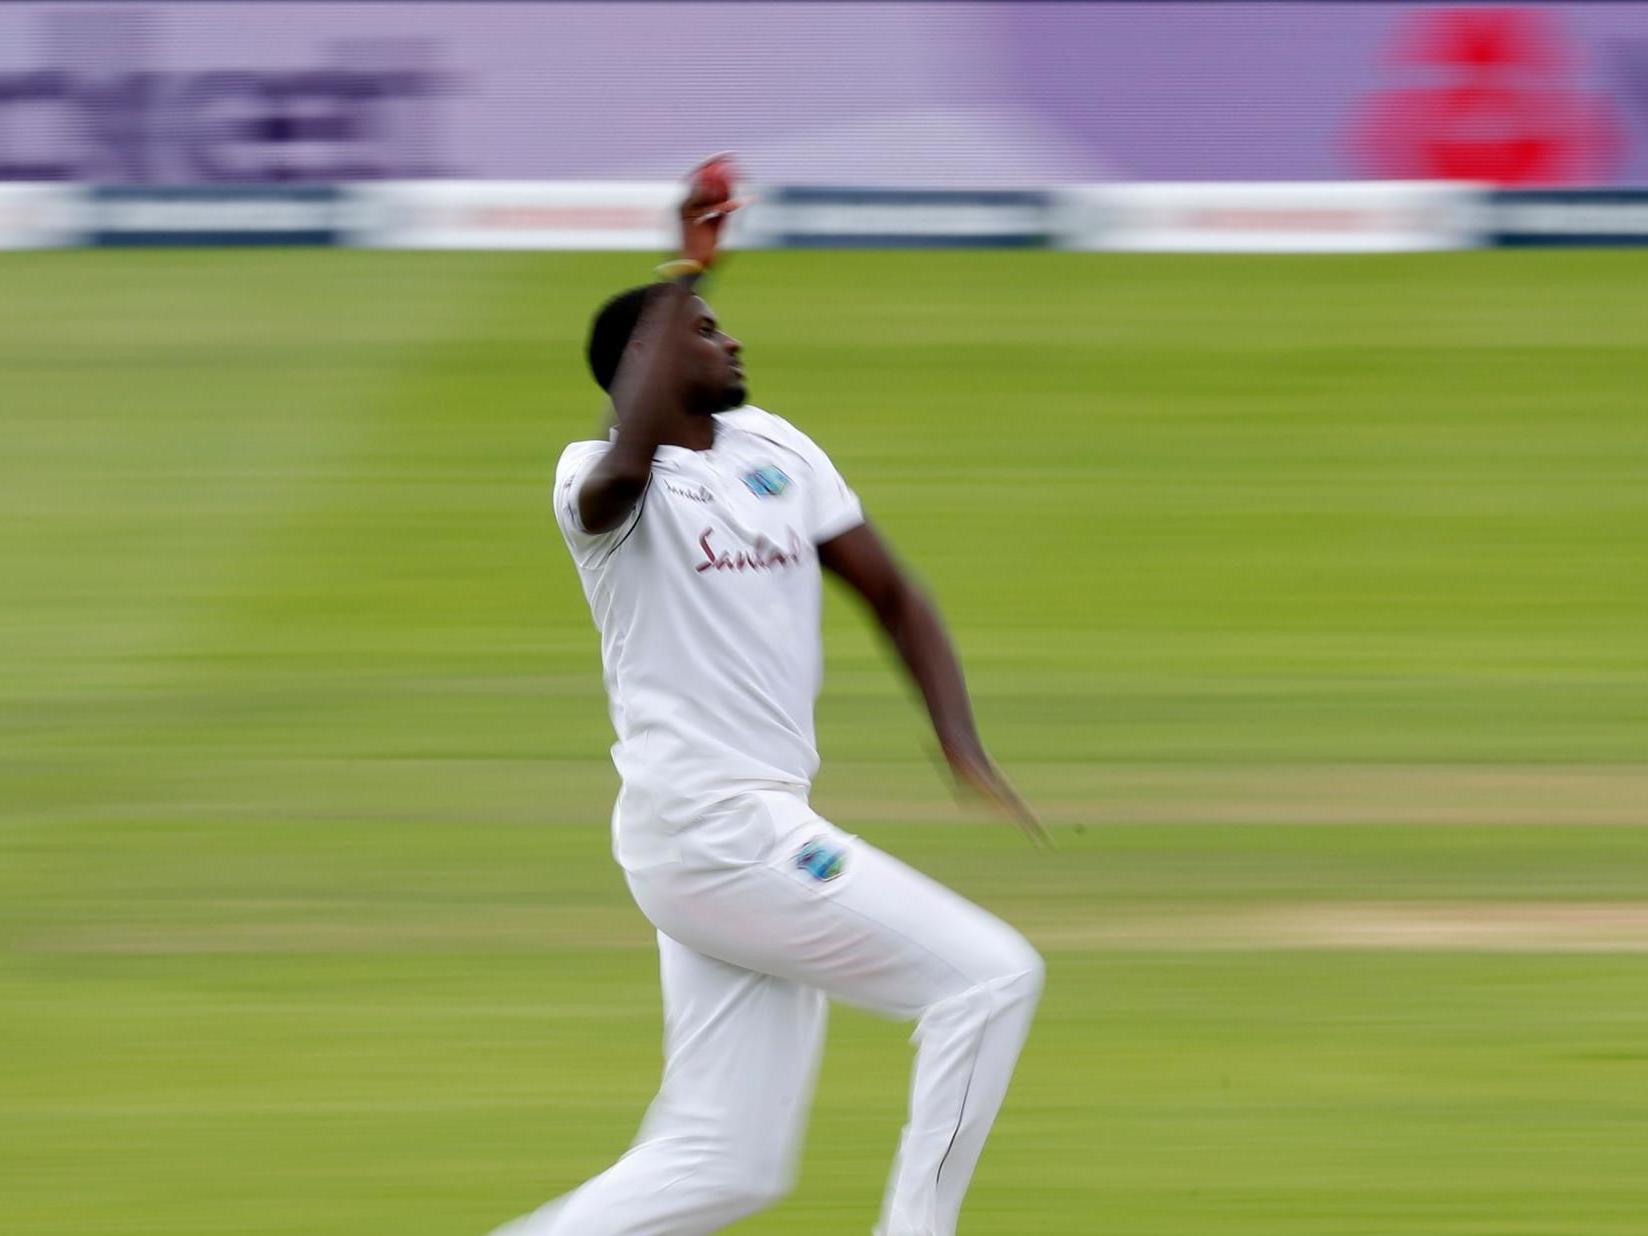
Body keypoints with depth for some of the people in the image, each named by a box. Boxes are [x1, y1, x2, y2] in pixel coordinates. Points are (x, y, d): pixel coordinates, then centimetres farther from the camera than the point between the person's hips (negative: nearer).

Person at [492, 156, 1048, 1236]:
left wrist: (961, 744, 3)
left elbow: (891, 593, 17)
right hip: (705, 825, -8)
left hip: (762, 832, 8)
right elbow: (627, 465, -34)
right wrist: (685, 276, -26)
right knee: (991, 977, -12)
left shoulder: (776, 450, 15)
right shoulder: (598, 483, -8)